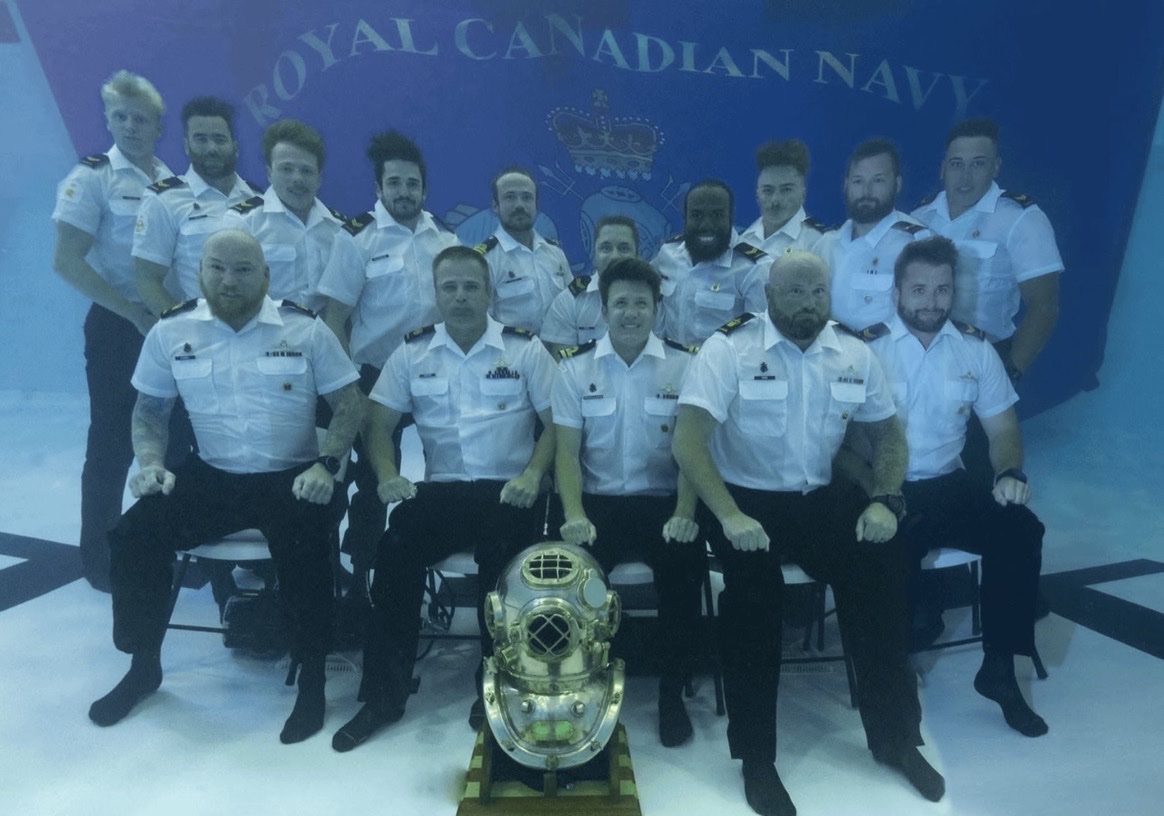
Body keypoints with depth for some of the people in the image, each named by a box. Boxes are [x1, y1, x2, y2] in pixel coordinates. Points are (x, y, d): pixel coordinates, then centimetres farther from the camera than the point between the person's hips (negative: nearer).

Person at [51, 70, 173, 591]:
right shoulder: (92, 177, -6)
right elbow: (66, 262, -12)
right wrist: (136, 315, -15)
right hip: (118, 327, -5)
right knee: (112, 445, 3)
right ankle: (100, 559, 19)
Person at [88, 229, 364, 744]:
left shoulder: (305, 329, -3)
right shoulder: (171, 332, 4)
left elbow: (350, 405, -3)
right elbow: (149, 411, 12)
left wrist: (325, 466, -17)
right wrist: (151, 463, -7)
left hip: (291, 478, -3)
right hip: (212, 477, 3)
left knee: (303, 547, -31)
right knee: (133, 535, -17)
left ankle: (311, 678, -8)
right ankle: (144, 665, 10)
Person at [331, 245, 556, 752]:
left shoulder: (525, 349, 5)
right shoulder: (412, 353, 11)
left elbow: (555, 422, 1)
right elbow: (380, 423, 9)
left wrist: (532, 475, -15)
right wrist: (388, 476, -10)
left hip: (507, 492, -1)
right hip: (440, 489, 2)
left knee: (501, 555, -30)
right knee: (395, 548, -25)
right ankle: (383, 694, -8)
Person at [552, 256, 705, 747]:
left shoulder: (685, 365, 3)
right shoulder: (575, 366, 4)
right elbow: (567, 449, -1)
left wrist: (684, 513, -20)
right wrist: (574, 514, -18)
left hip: (663, 502, 0)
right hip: (598, 501, 1)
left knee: (686, 562, -28)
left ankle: (672, 692, -4)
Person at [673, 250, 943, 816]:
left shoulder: (854, 355, 6)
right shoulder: (728, 349, -8)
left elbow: (888, 434, 15)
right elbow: (687, 439, -17)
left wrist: (885, 500, -5)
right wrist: (729, 516, -29)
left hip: (820, 496, 4)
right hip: (743, 496, -3)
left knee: (881, 566, -21)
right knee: (752, 583, -30)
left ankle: (895, 736, 2)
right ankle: (757, 757, -11)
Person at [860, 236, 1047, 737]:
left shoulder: (975, 348, 8)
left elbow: (1002, 429, 12)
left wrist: (1010, 474, -9)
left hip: (947, 485, 4)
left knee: (1020, 528, -21)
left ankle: (999, 668, -4)